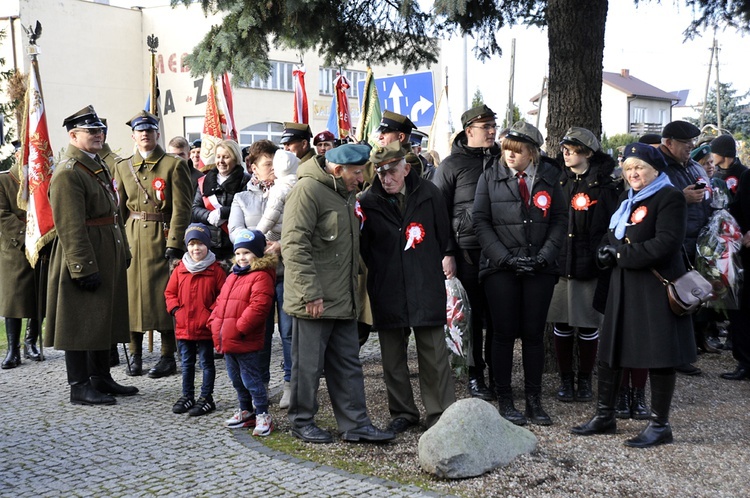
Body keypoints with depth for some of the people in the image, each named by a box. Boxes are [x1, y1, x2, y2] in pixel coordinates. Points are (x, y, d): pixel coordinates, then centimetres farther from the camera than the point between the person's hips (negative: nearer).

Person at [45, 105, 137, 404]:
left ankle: (101, 379, 26)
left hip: (107, 261, 10)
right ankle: (79, 387, 8)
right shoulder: (67, 173, -16)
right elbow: (71, 228, -21)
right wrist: (84, 268, -23)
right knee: (80, 323, -1)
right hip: (84, 261, -10)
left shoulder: (98, 166, 15)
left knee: (103, 319, 16)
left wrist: (123, 252, 18)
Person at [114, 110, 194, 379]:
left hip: (161, 237, -4)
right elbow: (119, 208, 12)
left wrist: (175, 244, -14)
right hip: (131, 237, 4)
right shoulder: (123, 167, 12)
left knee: (165, 294, -1)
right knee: (132, 292, 4)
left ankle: (168, 357, 8)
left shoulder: (174, 165, -1)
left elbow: (181, 208, -7)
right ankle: (135, 354, 15)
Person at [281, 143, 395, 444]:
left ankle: (355, 424, 18)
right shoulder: (308, 190, -15)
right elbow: (294, 246, -21)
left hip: (342, 300, 9)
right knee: (309, 364, 3)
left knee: (348, 363, 11)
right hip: (313, 300, -9)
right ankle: (302, 422, 19)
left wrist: (354, 287, 20)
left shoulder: (345, 193, 16)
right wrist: (310, 293, -23)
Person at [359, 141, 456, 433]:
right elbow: (363, 248, 7)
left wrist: (428, 268, 10)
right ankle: (403, 412, 24)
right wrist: (381, 273, 5)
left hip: (426, 288, -1)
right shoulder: (368, 202, -2)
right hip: (387, 292, 1)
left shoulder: (429, 195, -1)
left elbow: (443, 237, 10)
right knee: (392, 357, 10)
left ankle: (441, 414, 13)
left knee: (434, 354, 2)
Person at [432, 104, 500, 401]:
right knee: (473, 315, 3)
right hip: (467, 251, -3)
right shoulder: (452, 165, 1)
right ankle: (475, 376, 14)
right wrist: (446, 253, -7)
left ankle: (497, 374, 17)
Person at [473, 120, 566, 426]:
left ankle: (534, 400, 15)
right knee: (504, 333, 2)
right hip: (500, 268, -1)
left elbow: (560, 219, 5)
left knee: (534, 334, 5)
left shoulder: (549, 177, 6)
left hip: (540, 268, 1)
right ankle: (504, 399, 14)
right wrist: (506, 257, -10)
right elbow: (481, 221, -1)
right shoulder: (490, 177, 2)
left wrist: (544, 256, -8)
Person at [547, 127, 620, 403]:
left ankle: (585, 380, 20)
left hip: (590, 264, -3)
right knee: (562, 324, 6)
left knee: (588, 324, 6)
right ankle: (566, 379, 19)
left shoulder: (604, 185, -1)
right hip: (559, 262, 3)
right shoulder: (557, 182, 9)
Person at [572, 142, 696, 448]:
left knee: (658, 354, -1)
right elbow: (614, 236, 21)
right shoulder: (628, 199, 18)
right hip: (624, 285, 9)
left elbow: (667, 243, -19)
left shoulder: (669, 197, -9)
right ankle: (605, 416, 22)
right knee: (609, 350, 11)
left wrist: (622, 255, -16)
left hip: (655, 287, -8)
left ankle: (660, 425, 10)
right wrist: (609, 250, -3)